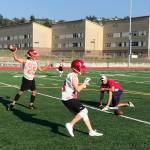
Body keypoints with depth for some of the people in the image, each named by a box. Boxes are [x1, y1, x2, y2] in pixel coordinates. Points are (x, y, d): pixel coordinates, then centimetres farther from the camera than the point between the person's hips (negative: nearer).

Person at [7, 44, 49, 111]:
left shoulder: (36, 63, 6)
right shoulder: (26, 61, -11)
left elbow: (41, 69, 17)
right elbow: (16, 59, -18)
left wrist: (46, 65, 9)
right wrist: (14, 52, -26)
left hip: (32, 80, 6)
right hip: (26, 79, -6)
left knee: (34, 92, 7)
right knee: (21, 92, -5)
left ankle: (31, 104, 25)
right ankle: (12, 104, 5)